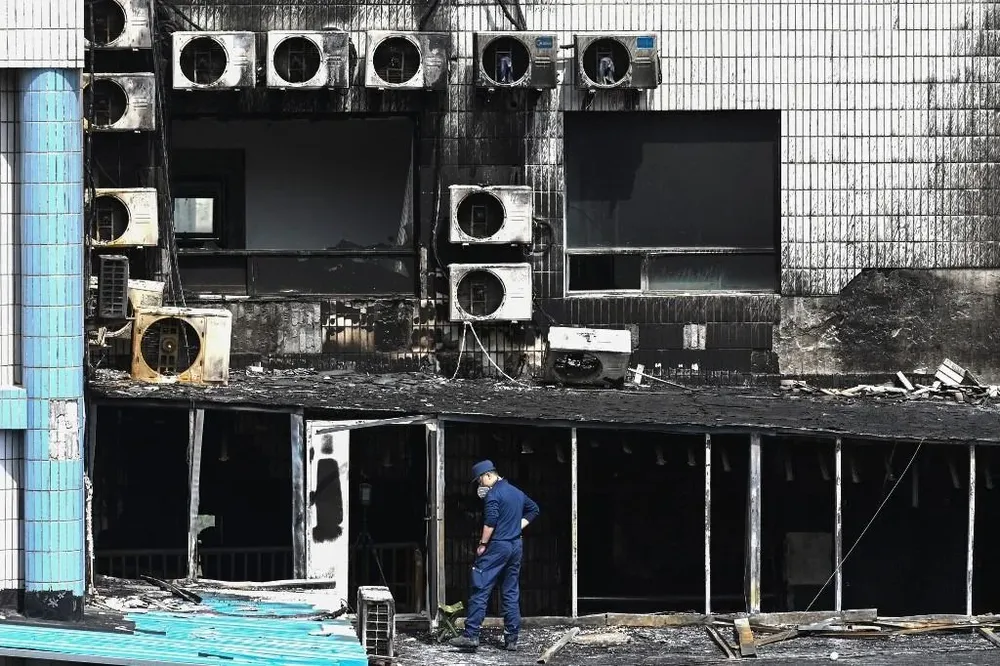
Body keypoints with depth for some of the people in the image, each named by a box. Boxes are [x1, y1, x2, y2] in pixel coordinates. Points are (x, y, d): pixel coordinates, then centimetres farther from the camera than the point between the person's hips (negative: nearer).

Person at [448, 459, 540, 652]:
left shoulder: (493, 493, -11)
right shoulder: (517, 492, 15)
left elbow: (490, 522, -19)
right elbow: (533, 509, 28)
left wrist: (482, 544, -11)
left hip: (497, 546, -8)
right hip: (515, 546, 8)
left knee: (479, 591, -7)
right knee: (511, 594, 9)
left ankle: (471, 635, -14)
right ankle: (512, 639, 8)